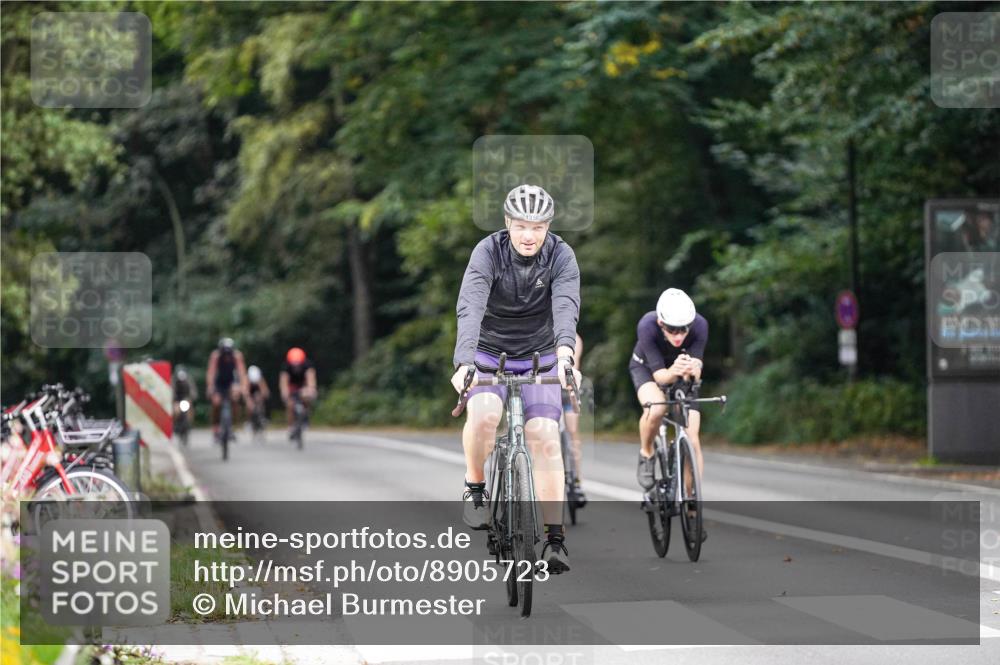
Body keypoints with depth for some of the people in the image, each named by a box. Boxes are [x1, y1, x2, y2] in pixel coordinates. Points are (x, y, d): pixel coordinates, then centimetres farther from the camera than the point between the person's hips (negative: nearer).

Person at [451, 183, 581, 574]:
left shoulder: (561, 256, -16)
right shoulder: (488, 252, -20)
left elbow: (566, 307, -33)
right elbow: (470, 308, -33)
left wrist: (565, 353, -53)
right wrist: (464, 362, -49)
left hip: (539, 358, 1)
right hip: (490, 354, -1)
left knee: (544, 436, -15)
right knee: (483, 414, -30)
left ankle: (555, 538, -9)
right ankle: (475, 486, -4)